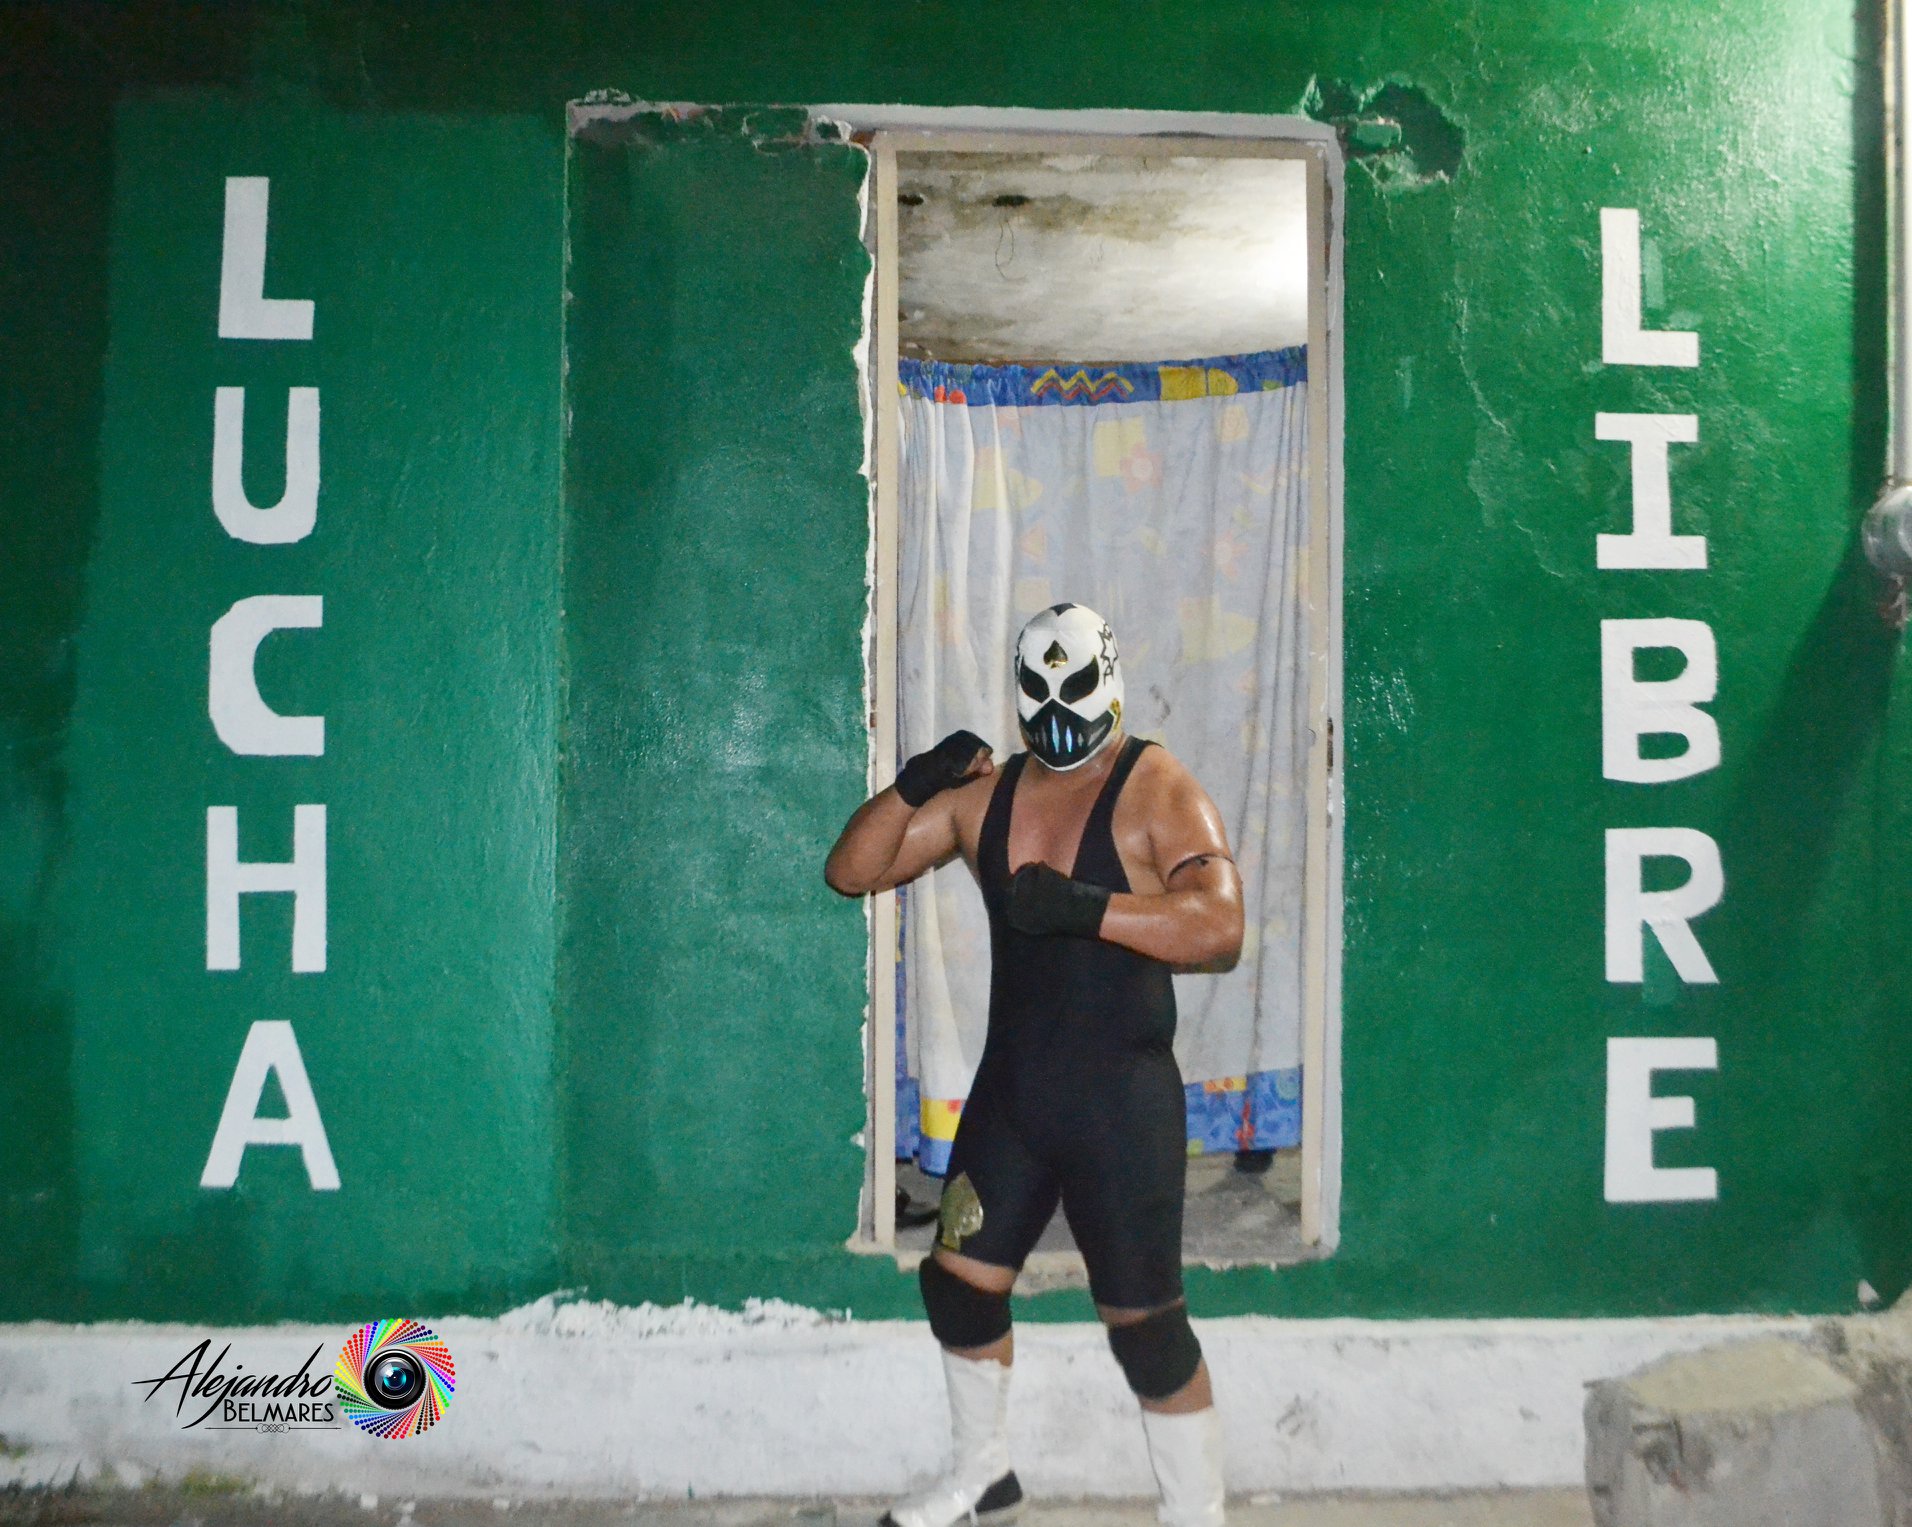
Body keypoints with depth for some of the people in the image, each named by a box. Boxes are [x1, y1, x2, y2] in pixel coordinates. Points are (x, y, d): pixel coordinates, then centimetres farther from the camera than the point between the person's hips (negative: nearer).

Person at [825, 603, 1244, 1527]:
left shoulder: (1156, 791, -12)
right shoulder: (984, 792, 6)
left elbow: (1220, 926, -26)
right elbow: (851, 872, 5)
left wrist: (1085, 907, -36)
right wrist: (912, 786, -12)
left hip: (1121, 1103, -6)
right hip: (1009, 1091, 7)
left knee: (1144, 1322, 0)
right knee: (959, 1280, 16)